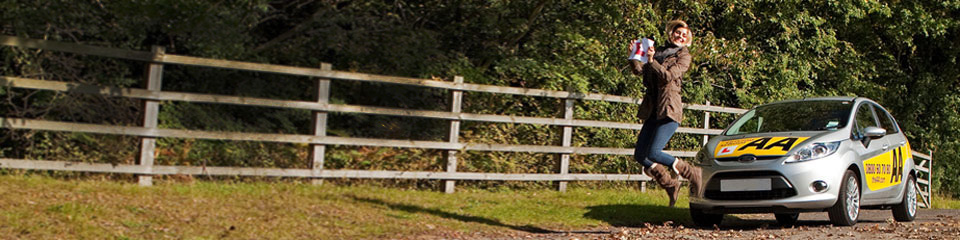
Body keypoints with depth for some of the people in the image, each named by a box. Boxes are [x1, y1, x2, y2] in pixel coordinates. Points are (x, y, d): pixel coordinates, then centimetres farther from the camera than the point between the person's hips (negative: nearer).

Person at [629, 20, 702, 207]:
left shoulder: (684, 56, 3)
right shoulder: (658, 51, 18)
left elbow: (669, 75, -13)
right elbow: (638, 70, 8)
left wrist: (652, 61, -24)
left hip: (669, 109, -6)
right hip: (652, 110, 6)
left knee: (653, 153, -18)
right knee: (640, 154, 0)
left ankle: (693, 174, 2)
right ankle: (671, 186, 16)